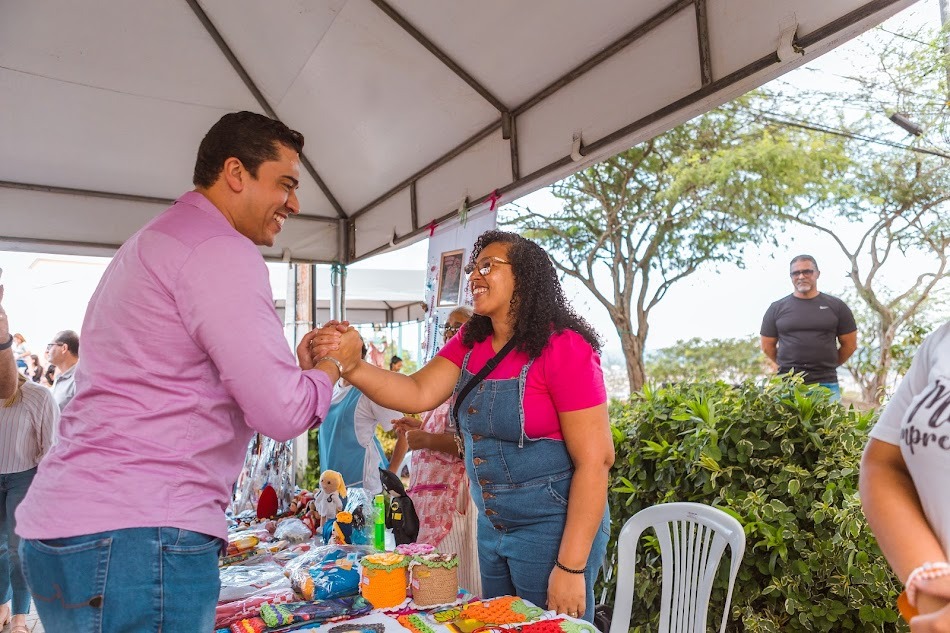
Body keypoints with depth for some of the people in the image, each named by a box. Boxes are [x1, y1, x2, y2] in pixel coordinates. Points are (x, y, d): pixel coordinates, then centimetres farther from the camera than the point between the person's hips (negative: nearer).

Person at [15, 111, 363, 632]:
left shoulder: (157, 240, 19)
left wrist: (300, 366, 14)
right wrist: (334, 363, 1)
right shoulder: (219, 250, -15)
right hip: (136, 537, -10)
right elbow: (281, 412, -20)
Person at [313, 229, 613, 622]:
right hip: (492, 527, 7)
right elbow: (419, 394, -10)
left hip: (553, 531, -7)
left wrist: (571, 567, -20)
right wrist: (352, 367, -27)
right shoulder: (470, 343, 2)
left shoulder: (563, 348, -19)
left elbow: (595, 460, -20)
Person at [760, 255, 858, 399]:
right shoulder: (777, 308, 7)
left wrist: (828, 365, 13)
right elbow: (767, 346, 12)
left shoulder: (836, 306, 7)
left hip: (826, 384, 0)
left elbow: (849, 344, 12)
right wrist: (788, 366, 11)